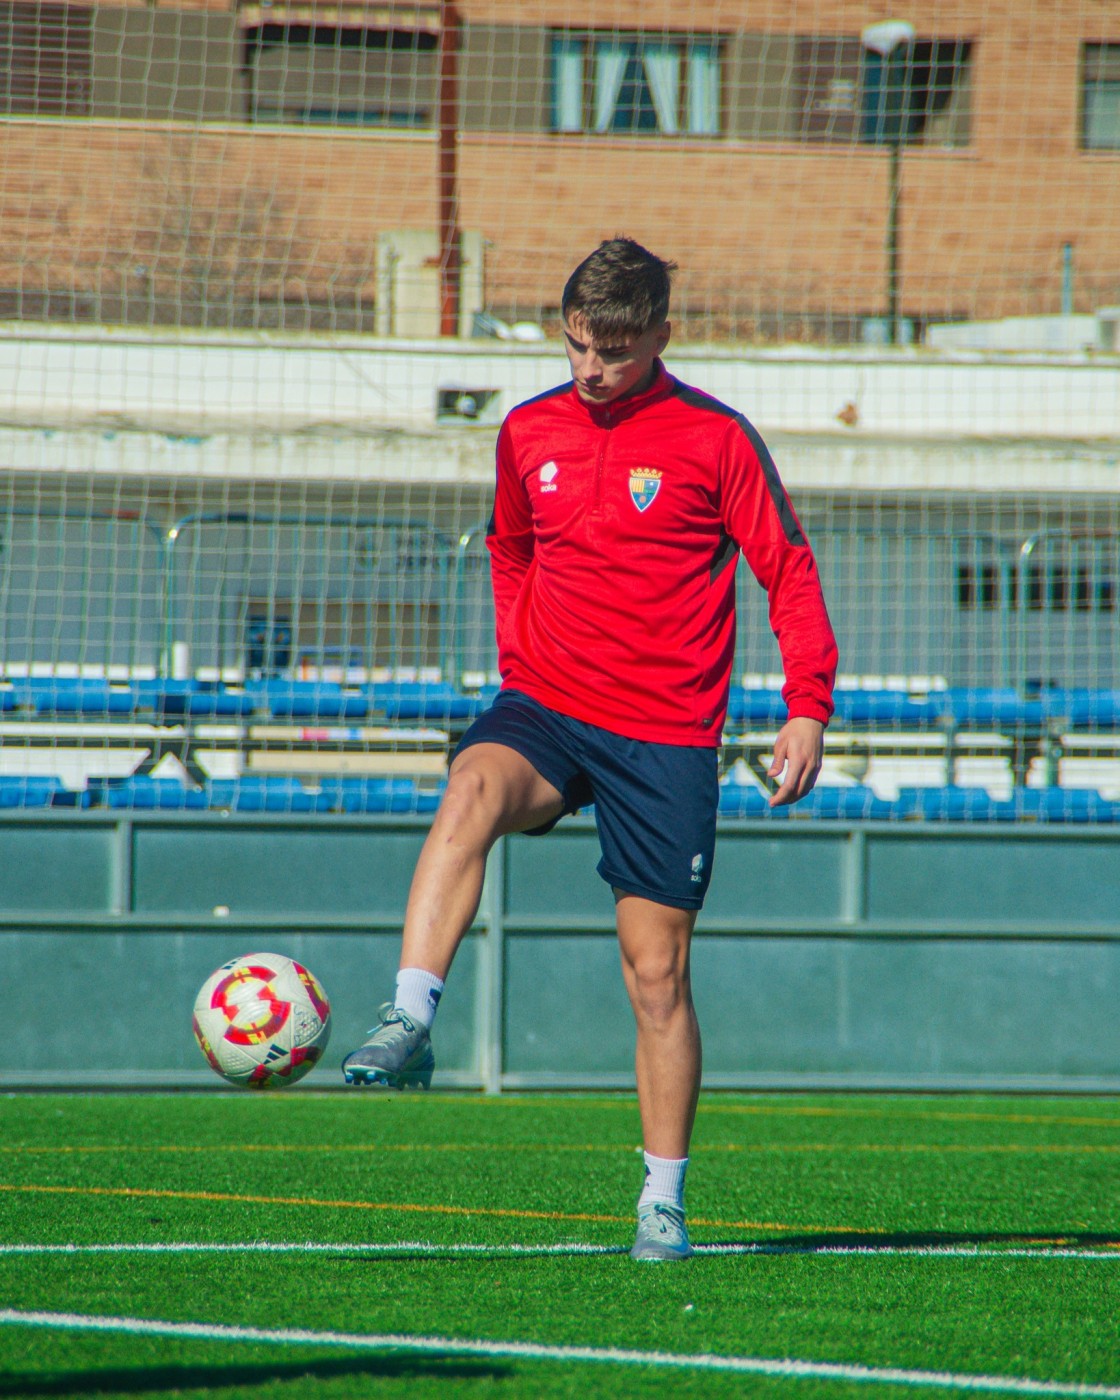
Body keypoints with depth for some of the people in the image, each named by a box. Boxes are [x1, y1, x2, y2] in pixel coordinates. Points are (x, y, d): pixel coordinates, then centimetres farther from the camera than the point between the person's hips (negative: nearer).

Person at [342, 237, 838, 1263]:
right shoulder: (529, 433, 8)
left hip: (667, 736, -2)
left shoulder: (715, 439, -3)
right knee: (471, 792, -34)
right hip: (548, 709, 2)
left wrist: (809, 707, -6)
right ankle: (410, 1026, -42)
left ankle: (664, 1204, 13)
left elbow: (788, 569, 1)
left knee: (658, 973, 1)